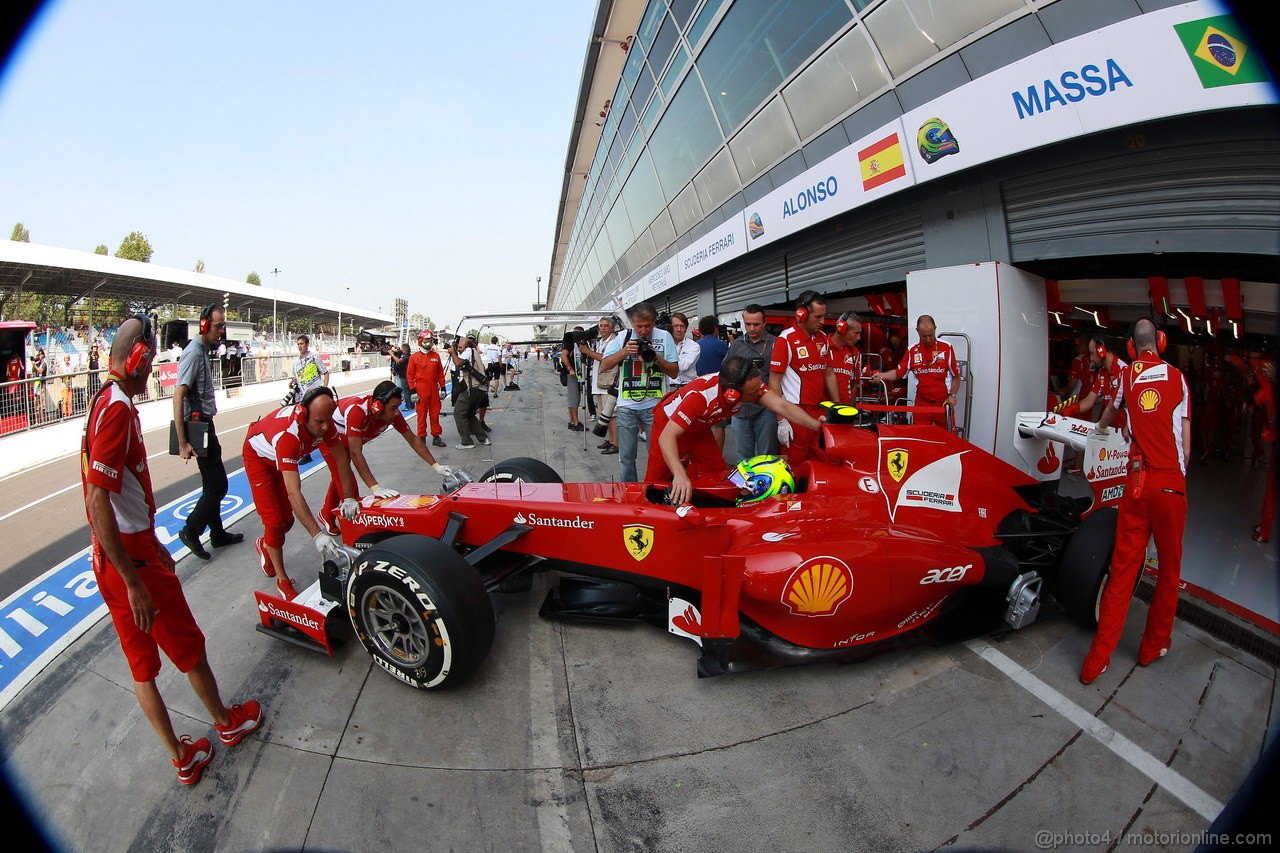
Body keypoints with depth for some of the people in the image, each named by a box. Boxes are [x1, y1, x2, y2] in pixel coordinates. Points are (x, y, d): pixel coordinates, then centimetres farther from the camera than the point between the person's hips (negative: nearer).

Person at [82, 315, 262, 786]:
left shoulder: (105, 402, 8)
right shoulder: (118, 409, -22)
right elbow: (98, 503, -27)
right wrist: (134, 582, -24)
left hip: (111, 562, 9)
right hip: (134, 562, -9)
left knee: (141, 663, 16)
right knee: (189, 648, 13)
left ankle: (182, 757, 32)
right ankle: (227, 722, 35)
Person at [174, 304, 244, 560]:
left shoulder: (203, 350, 12)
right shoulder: (193, 353, -18)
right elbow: (178, 397, -23)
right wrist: (183, 442, -24)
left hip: (205, 424, 10)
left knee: (213, 484, 16)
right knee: (217, 485, -5)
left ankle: (218, 534, 26)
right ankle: (191, 530, 7)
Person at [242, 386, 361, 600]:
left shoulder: (324, 421, -28)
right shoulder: (287, 433, -46)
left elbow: (341, 457, -12)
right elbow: (294, 493, -49)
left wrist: (349, 498, -15)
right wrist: (317, 535, -52)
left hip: (283, 457, 6)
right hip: (258, 456, -6)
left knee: (287, 518, 8)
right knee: (275, 521, -10)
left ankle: (265, 545, 40)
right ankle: (282, 581, 6)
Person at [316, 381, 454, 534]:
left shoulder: (392, 413, -28)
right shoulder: (357, 410, -46)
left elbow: (413, 439, -18)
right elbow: (355, 453, -49)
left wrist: (436, 466, -24)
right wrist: (375, 488, -54)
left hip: (347, 439, 7)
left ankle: (326, 515, 40)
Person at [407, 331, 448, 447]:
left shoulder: (436, 356, 7)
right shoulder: (414, 357, -2)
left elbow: (440, 373, 10)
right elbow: (409, 374, -2)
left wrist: (442, 387, 7)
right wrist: (412, 390, -7)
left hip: (434, 389, 3)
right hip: (421, 389, -3)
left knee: (435, 413, 8)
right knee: (422, 414, 2)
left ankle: (436, 436, 16)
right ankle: (421, 438, 9)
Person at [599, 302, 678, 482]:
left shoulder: (665, 337, 1)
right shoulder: (622, 338, 3)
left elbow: (674, 372, 1)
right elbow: (604, 366, 0)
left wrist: (657, 357, -15)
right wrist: (624, 352, -13)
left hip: (655, 406, -1)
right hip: (626, 407, 1)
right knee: (626, 457, 9)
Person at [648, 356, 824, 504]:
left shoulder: (750, 384, -25)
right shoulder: (700, 395, -43)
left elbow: (782, 406, -26)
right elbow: (667, 437, -46)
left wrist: (818, 426, -35)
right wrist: (679, 474, -59)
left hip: (699, 427, 6)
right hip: (669, 424, -6)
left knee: (716, 476, 0)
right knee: (658, 480, -5)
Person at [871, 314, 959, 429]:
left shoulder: (946, 348, -3)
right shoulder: (912, 350, 3)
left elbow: (956, 375, 3)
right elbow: (898, 372, 4)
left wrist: (952, 396, -6)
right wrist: (882, 375, -13)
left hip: (943, 404, -1)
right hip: (921, 404, 1)